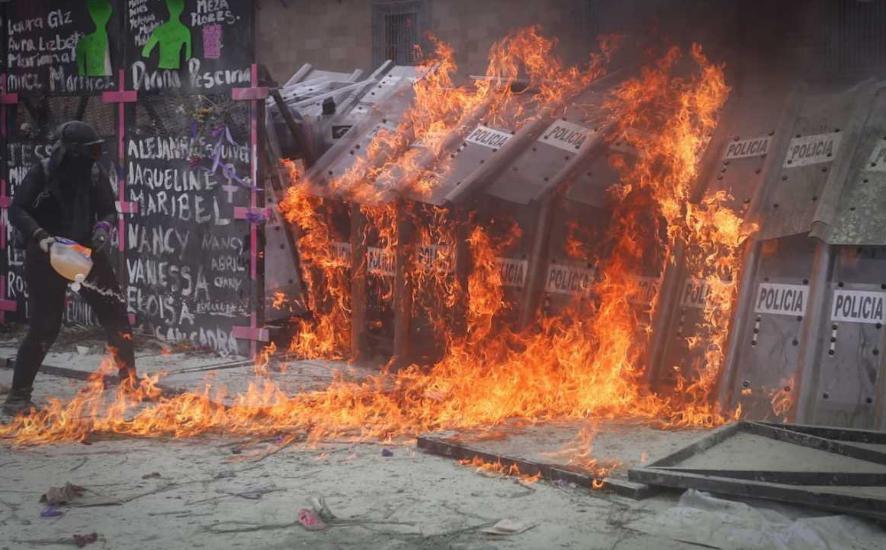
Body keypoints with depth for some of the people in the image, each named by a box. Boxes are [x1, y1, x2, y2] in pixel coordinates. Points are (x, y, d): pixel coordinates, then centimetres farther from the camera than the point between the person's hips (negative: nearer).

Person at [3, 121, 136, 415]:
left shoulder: (95, 173, -2)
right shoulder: (42, 172, -12)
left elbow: (108, 210, 6)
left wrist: (103, 228, -15)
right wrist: (40, 236, -29)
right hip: (46, 257, -4)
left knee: (115, 311, 1)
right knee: (44, 326, -7)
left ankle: (129, 380, 17)